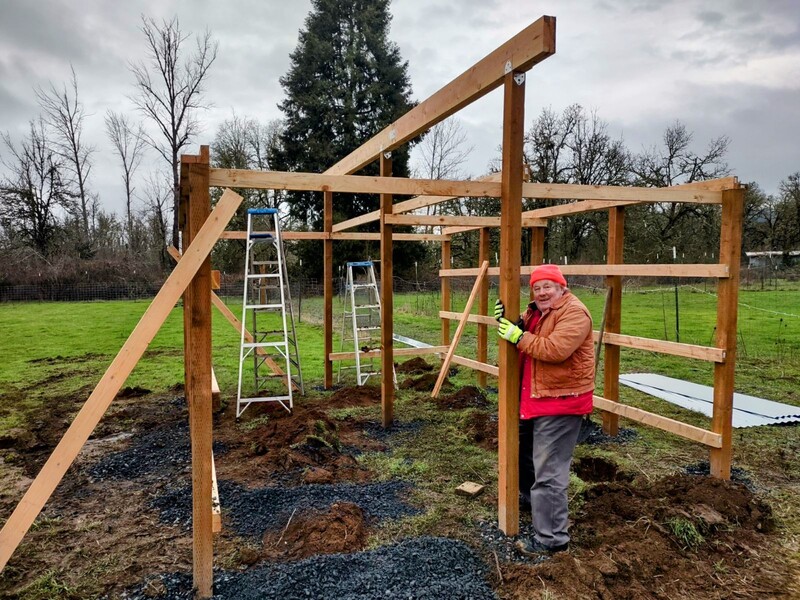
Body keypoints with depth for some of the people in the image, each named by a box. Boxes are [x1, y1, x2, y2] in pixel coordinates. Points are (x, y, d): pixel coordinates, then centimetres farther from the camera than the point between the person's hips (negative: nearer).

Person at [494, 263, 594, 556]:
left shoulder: (574, 312, -18)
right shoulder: (537, 311, 13)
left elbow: (555, 349, -30)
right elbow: (523, 334, 14)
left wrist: (519, 336, -22)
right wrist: (506, 321, -6)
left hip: (561, 401, -10)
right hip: (536, 398, 10)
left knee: (549, 472, -7)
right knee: (524, 447, 28)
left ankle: (551, 538, 3)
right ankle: (528, 494, 53)